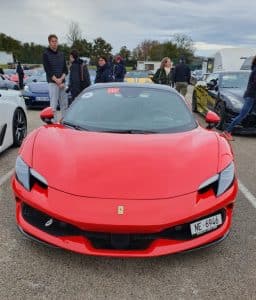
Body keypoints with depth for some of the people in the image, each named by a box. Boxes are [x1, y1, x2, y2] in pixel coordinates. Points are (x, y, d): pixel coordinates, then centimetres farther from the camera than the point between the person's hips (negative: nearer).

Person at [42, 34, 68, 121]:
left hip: (62, 82, 5)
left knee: (64, 104, 8)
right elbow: (48, 70, -7)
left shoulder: (61, 54, 15)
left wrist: (61, 79, -7)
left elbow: (65, 69, 10)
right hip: (52, 83, -5)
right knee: (53, 105, -7)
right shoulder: (46, 54, 1)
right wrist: (56, 80, -14)